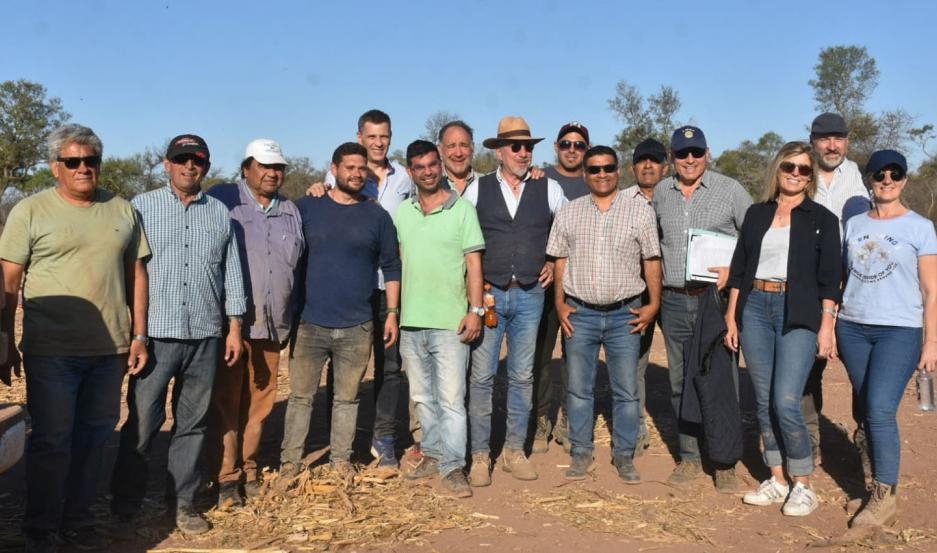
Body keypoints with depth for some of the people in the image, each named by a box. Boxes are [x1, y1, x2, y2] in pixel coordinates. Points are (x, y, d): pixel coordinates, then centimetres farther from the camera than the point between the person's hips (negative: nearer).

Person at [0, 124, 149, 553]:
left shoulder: (123, 211, 9)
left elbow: (136, 274, 12)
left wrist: (139, 334, 7)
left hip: (110, 349, 4)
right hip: (52, 351, -3)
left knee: (93, 438, 12)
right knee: (51, 441, 3)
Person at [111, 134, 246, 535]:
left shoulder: (221, 214, 10)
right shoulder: (142, 208, 2)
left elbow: (232, 274, 12)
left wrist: (234, 328, 9)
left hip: (205, 337, 3)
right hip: (155, 334, -2)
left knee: (192, 423, 9)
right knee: (142, 421, 0)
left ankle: (182, 500, 21)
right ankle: (125, 501, 17)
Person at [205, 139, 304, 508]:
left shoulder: (290, 212, 16)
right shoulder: (222, 200, -1)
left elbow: (298, 266, 21)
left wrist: (291, 320, 18)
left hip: (272, 324, 5)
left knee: (260, 400, 10)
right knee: (226, 400, 0)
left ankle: (248, 467, 23)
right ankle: (227, 476, 8)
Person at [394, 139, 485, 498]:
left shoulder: (462, 209, -2)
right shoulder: (402, 211, 10)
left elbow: (474, 263, -4)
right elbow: (397, 261, 15)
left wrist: (476, 309, -11)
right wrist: (393, 310, 10)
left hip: (450, 321, -4)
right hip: (411, 320, 5)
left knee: (451, 397, -4)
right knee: (422, 396, 13)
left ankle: (453, 466, 3)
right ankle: (433, 454, 26)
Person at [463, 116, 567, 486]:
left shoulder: (549, 189, 5)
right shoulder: (477, 190, 2)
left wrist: (555, 263, 6)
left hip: (530, 294, 1)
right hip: (487, 293, -1)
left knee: (522, 376, 8)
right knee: (482, 376, -1)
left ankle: (514, 451, 20)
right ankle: (480, 456, 9)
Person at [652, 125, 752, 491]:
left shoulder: (729, 190, -1)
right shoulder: (662, 192, 11)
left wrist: (733, 269, -13)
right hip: (674, 300, 4)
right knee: (681, 382, 9)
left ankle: (725, 461, 10)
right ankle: (689, 457, 21)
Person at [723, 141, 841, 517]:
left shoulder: (822, 219, 2)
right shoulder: (756, 214, 11)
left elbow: (829, 278, -2)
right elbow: (738, 268, 11)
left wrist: (826, 326, -8)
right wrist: (731, 317, 7)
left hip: (798, 315, -4)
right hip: (754, 309, 4)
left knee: (786, 402, -11)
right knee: (764, 401, 8)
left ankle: (803, 486, 6)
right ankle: (776, 481, 20)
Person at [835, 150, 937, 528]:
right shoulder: (854, 224, 12)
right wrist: (834, 329, 11)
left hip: (900, 330, -4)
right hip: (852, 328, 4)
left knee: (880, 410, -14)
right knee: (866, 411, 6)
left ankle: (884, 497, -4)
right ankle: (881, 481, 19)